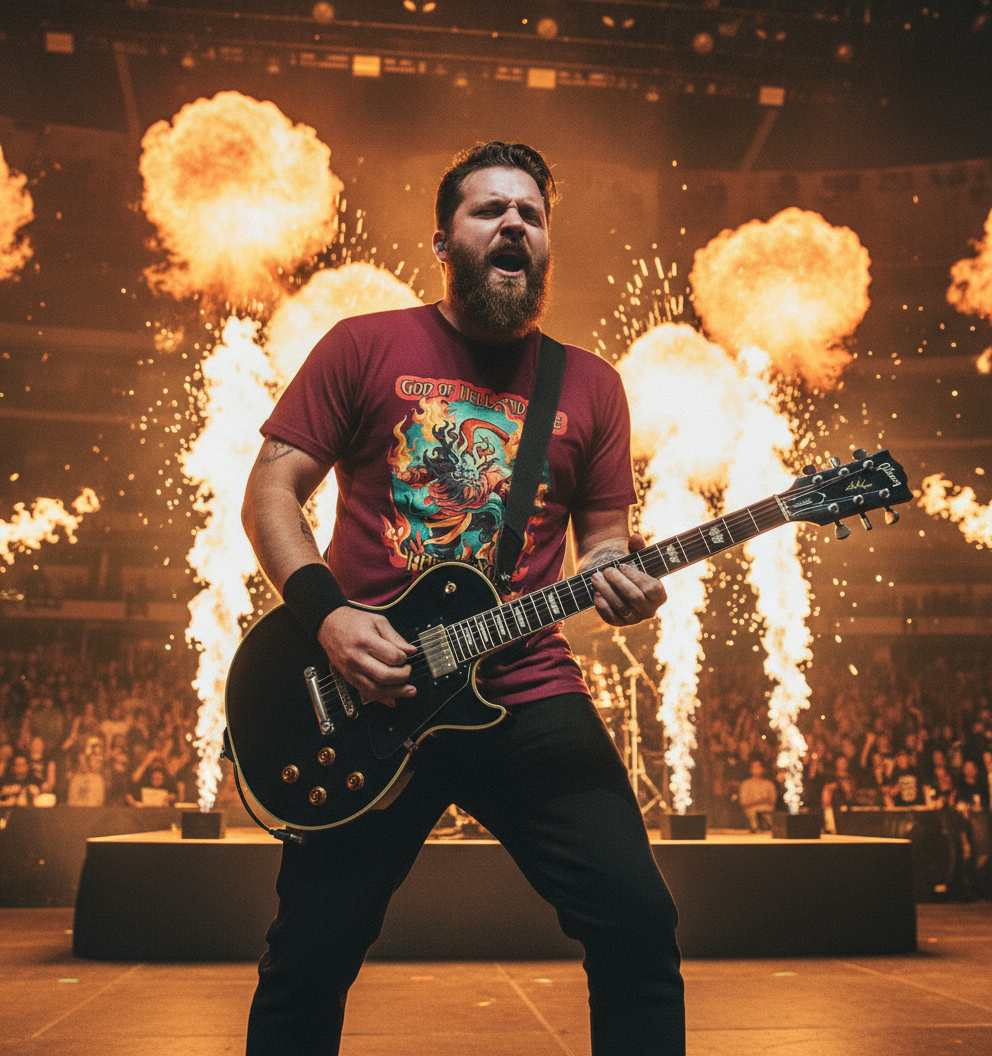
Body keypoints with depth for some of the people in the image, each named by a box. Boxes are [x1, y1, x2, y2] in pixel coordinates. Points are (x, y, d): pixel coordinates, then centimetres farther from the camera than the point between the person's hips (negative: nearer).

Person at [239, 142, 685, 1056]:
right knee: (308, 962, 5)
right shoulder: (365, 347, 4)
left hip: (528, 696, 2)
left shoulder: (590, 384, 11)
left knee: (639, 927, -7)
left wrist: (620, 579, -10)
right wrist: (325, 614, -13)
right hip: (363, 696, -1)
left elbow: (604, 536, 15)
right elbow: (271, 491, 2)